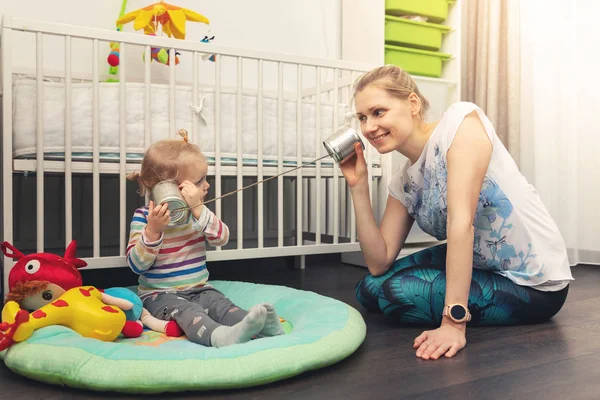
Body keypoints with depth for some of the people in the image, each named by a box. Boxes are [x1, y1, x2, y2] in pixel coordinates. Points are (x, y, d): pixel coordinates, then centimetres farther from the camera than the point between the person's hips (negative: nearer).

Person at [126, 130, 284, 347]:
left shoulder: (197, 211, 6)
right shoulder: (143, 216, -8)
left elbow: (222, 238, -11)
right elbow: (137, 265, -15)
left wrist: (198, 209, -23)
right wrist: (153, 230, -28)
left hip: (199, 289, 5)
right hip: (160, 294, -4)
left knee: (220, 304, -24)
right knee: (185, 310, -33)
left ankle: (259, 325, -46)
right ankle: (220, 336, -60)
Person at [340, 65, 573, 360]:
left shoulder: (461, 120, -17)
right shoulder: (402, 182, 3)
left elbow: (461, 221, -27)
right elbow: (379, 262, -1)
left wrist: (454, 321, -30)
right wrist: (358, 186, -7)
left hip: (534, 284, -7)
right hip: (475, 268, 8)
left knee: (398, 292, -22)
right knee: (369, 289, 1)